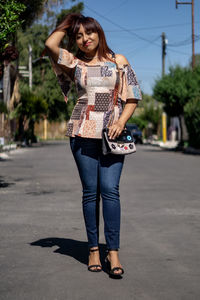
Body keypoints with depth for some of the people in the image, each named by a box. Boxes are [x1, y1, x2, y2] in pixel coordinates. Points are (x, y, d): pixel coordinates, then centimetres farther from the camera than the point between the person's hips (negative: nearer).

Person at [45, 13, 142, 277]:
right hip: (83, 132, 1)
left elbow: (132, 97, 9)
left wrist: (121, 122, -7)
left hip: (111, 133, -1)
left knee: (110, 190, -9)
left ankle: (113, 252, -7)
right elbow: (50, 44, -6)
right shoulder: (74, 63, 12)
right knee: (90, 192, 1)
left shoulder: (118, 61, 12)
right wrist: (66, 24, 10)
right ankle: (93, 249, 8)